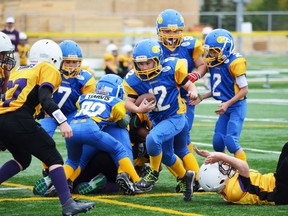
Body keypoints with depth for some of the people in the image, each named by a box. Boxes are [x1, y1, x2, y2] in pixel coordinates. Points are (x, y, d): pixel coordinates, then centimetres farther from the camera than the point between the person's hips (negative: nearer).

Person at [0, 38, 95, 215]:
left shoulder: (17, 70, 28)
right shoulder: (49, 70, 8)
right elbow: (45, 99, -8)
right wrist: (62, 122, -15)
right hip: (18, 119, -7)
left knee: (22, 160, 27)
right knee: (54, 158, 0)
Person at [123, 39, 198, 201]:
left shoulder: (171, 69, -20)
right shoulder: (134, 79, -13)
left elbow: (188, 85, -9)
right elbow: (129, 102, -10)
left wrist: (193, 92, -31)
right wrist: (138, 109, -30)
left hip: (175, 117, -5)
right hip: (157, 119, 5)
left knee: (153, 139, -28)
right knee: (167, 156, 19)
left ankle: (154, 174, -4)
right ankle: (185, 177, 47)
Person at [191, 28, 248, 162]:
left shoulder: (234, 63, -18)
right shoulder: (213, 63, 4)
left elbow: (244, 89, -14)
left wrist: (227, 104, -21)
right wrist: (201, 98, 6)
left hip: (237, 106, -8)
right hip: (226, 107, 8)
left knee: (230, 141, -15)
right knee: (218, 142, 4)